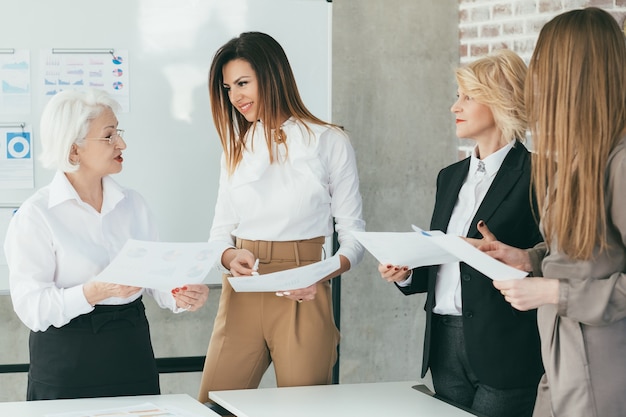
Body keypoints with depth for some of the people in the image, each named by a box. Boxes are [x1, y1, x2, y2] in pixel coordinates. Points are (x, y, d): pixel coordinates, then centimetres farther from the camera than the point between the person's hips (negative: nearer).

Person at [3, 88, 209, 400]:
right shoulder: (36, 215, -10)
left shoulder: (132, 203, 7)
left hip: (134, 354, 5)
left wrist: (181, 297, -14)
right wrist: (95, 292, -30)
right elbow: (31, 307, -16)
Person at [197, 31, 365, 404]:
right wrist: (231, 257, -10)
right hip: (241, 296, 4)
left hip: (303, 298, -4)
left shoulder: (328, 142, -1)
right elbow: (221, 232, 14)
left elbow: (353, 235, -1)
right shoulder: (237, 147, 15)